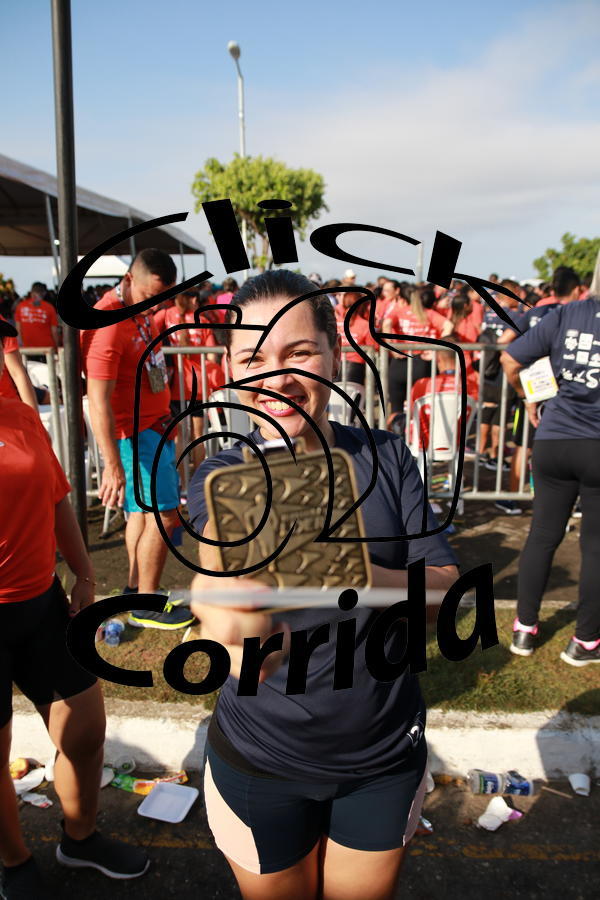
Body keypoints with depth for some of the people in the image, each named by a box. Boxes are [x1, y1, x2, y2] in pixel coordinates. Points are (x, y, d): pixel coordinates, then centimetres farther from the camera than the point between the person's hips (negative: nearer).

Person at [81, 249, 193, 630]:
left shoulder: (141, 311, 7)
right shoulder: (108, 323, -22)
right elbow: (98, 401, -27)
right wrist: (113, 465, -30)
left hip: (155, 425, 9)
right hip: (135, 434, -9)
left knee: (143, 511, 15)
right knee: (163, 516, -5)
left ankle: (135, 588, 28)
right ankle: (146, 606, 9)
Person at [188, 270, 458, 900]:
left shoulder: (385, 458, -7)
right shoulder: (222, 475, -12)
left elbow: (448, 586, -11)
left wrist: (371, 578, -31)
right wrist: (238, 607, -56)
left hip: (385, 758, 2)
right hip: (261, 763, -1)